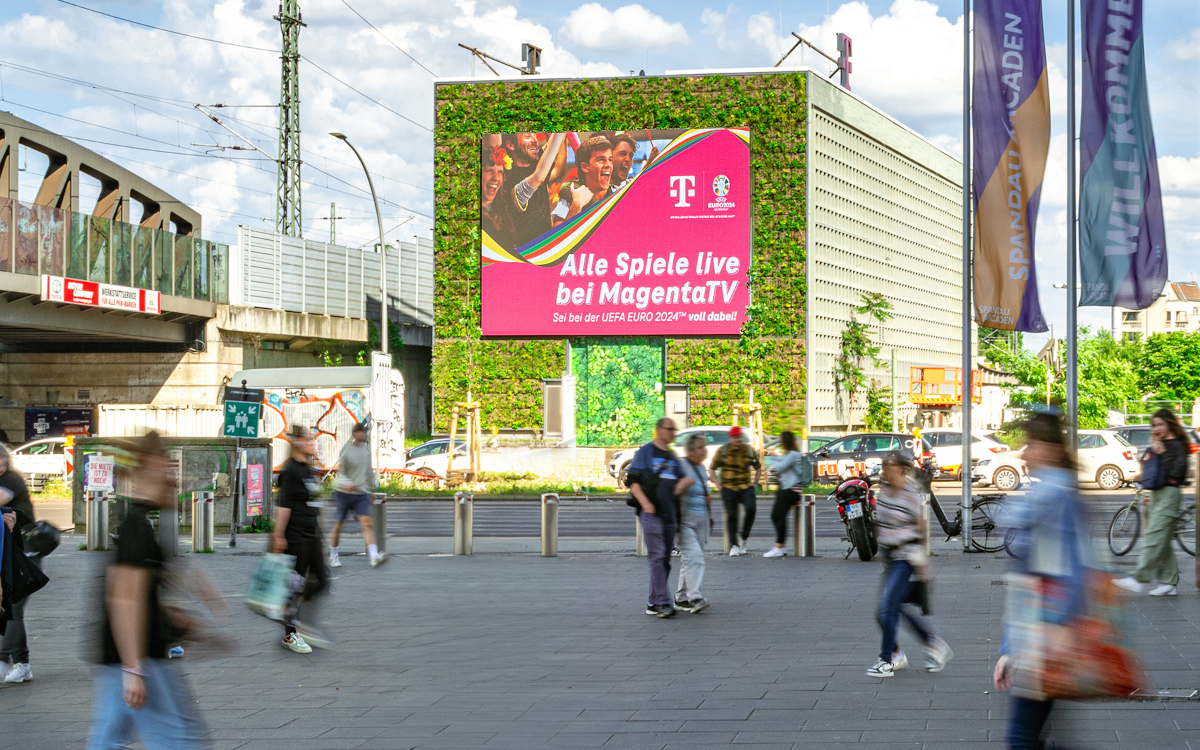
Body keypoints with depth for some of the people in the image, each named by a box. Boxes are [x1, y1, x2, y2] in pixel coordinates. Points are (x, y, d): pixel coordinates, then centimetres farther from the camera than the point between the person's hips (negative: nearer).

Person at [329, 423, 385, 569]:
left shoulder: (366, 448, 8)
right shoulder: (346, 450, -9)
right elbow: (340, 473, -9)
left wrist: (371, 487, 24)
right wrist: (348, 484, -28)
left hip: (361, 494, 4)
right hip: (343, 492, -4)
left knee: (367, 524, -14)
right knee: (338, 525, 7)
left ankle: (374, 557, -27)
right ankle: (333, 557, 26)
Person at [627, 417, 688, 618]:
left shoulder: (673, 457, 18)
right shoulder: (645, 452, -1)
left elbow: (682, 479, 20)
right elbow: (632, 480, -5)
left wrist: (683, 483, -5)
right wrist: (645, 503, -17)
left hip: (669, 514, 7)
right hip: (651, 513, -7)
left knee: (665, 560, 7)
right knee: (657, 557, -13)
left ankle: (653, 603, 13)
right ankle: (663, 603, -17)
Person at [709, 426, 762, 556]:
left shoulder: (749, 450, 6)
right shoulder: (722, 451, 1)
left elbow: (758, 468, 20)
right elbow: (711, 469, 9)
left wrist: (754, 483, 9)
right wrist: (718, 485, 1)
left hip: (746, 488, 1)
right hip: (728, 488, -1)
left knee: (751, 509, -20)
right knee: (731, 516, -1)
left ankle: (743, 537, 0)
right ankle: (734, 545, 6)